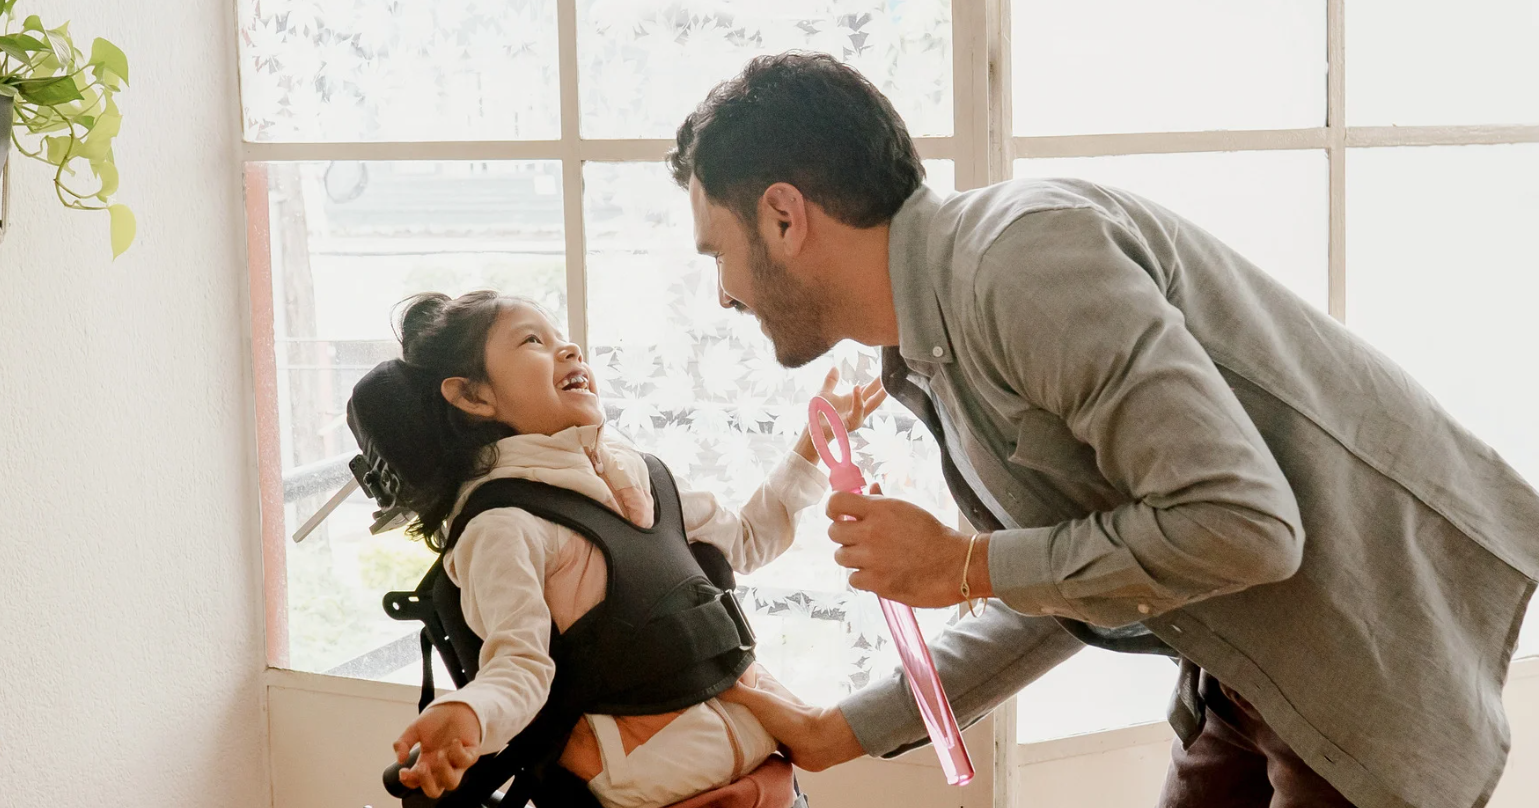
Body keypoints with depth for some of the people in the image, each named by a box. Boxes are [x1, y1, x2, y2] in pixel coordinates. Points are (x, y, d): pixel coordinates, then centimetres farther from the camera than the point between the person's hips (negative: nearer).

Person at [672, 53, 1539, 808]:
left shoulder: (1027, 254, -24)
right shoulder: (932, 359, 6)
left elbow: (1240, 525, -29)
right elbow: (1062, 591, 15)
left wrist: (958, 565, -18)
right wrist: (838, 734, 16)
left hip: (1383, 647, -9)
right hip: (1255, 663, 9)